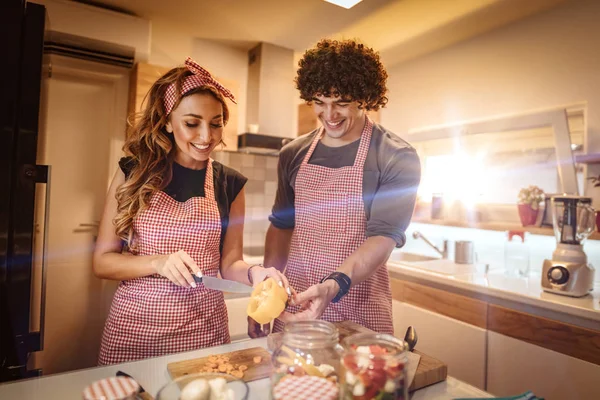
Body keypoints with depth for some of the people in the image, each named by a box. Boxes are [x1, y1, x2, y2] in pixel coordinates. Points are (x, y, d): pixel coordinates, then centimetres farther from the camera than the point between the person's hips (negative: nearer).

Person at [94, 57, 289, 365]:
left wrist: (253, 273, -17)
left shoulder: (230, 184, 0)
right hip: (134, 327, 0)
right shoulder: (133, 173, -4)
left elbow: (229, 262, 3)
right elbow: (103, 261, -3)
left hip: (203, 327, 1)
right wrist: (158, 262, -19)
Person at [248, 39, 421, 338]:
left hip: (357, 313, -3)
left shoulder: (397, 158, -10)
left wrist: (335, 285, -34)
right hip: (291, 306, 4)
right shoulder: (293, 154, 4)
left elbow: (383, 237, -17)